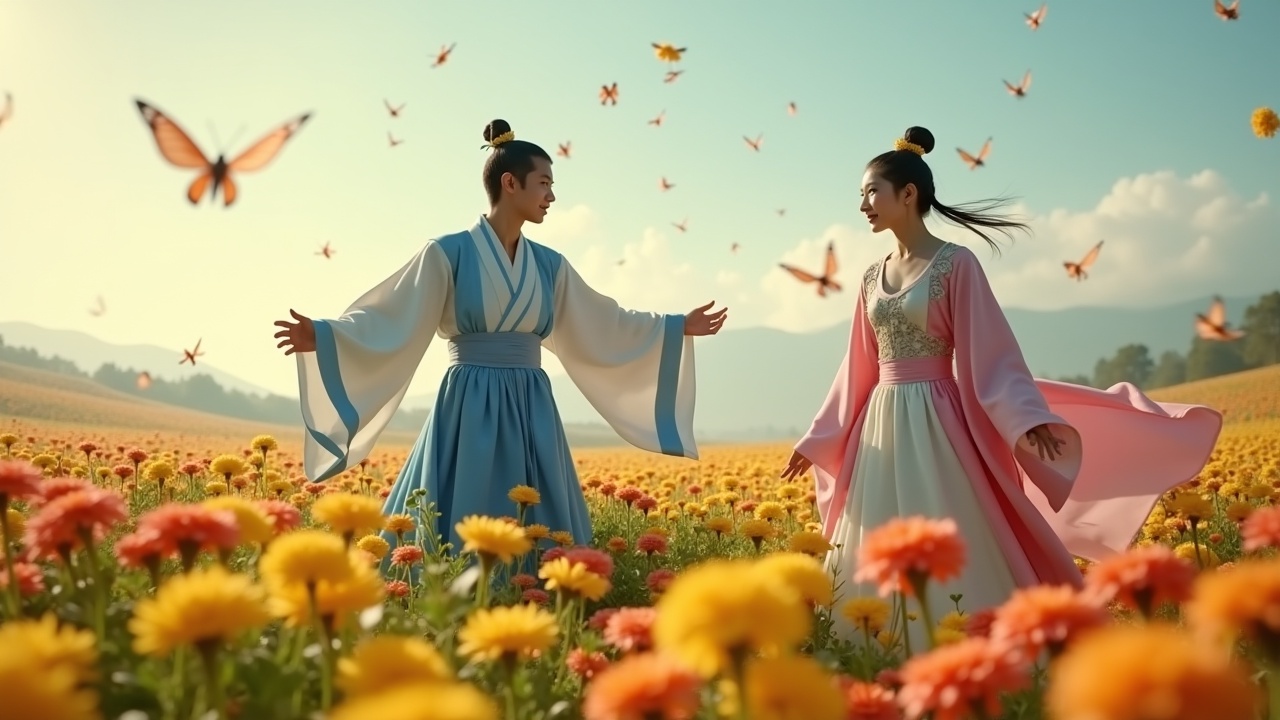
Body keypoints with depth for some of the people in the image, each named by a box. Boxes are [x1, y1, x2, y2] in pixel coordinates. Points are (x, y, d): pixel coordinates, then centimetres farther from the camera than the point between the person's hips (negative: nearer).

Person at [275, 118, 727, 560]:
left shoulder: (549, 265, 12)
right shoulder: (448, 253, -4)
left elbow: (601, 323, 20)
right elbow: (394, 322, -7)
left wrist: (678, 327, 21)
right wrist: (322, 336, -21)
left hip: (530, 415, 5)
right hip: (471, 411, -5)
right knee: (461, 534, -4)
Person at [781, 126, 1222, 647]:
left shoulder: (955, 263, -6)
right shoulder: (872, 278, 13)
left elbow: (989, 355, -10)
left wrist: (1028, 420, -25)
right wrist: (818, 440, 18)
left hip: (936, 425, -6)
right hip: (881, 428, 6)